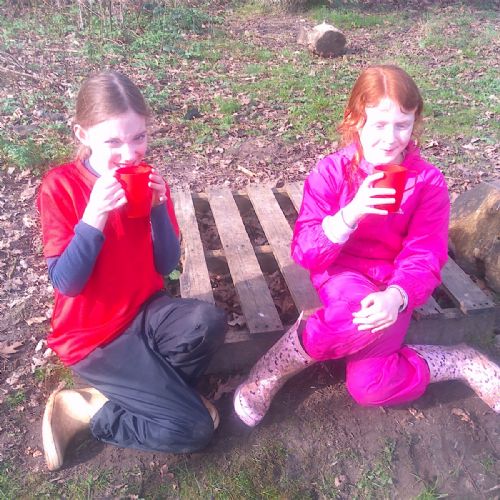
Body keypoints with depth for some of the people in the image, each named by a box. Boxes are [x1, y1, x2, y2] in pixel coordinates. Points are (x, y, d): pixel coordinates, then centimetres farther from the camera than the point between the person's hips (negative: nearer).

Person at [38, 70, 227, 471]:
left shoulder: (148, 180, -1)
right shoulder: (60, 187, -14)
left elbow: (167, 265, -3)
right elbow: (66, 283, -18)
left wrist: (159, 207, -18)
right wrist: (95, 215, -30)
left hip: (147, 311, 5)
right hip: (93, 333, -4)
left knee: (209, 322, -30)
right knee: (194, 429, -13)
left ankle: (140, 389, -3)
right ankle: (79, 409, 5)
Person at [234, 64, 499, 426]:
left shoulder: (429, 182, -5)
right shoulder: (331, 172, -8)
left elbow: (423, 257, -9)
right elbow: (305, 253, -14)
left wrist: (396, 296, -30)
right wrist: (350, 214, -32)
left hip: (395, 284, 0)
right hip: (342, 273, 0)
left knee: (370, 385, -23)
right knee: (360, 316, -36)